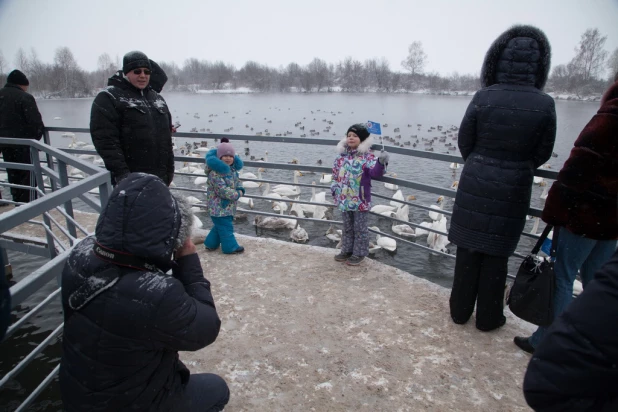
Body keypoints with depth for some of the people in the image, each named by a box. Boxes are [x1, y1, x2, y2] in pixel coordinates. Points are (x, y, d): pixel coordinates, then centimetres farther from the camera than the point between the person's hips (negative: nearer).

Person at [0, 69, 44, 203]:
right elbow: (35, 121, -18)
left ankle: (17, 200, 25)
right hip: (23, 142, -7)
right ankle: (29, 202, -1)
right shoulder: (25, 97, -15)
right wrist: (38, 135, -3)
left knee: (13, 172, 17)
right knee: (28, 173, -1)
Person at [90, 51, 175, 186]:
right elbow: (106, 141, -14)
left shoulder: (157, 98, 16)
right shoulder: (108, 99, -6)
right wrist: (121, 173, -20)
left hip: (158, 178, 7)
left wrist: (170, 168, 14)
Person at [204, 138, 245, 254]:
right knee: (226, 227, -2)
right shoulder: (215, 172, -23)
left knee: (220, 225, 19)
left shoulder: (233, 169, 8)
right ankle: (230, 246, 10)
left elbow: (237, 181, 17)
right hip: (219, 206, -10)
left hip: (228, 205, 10)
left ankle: (211, 243, 33)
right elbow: (223, 190, -26)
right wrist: (237, 195, -16)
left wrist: (240, 190, -5)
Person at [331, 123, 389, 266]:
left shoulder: (367, 157, -10)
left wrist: (381, 163, -40)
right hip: (344, 199, 6)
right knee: (347, 227, 19)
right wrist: (334, 189, 4)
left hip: (360, 200, -5)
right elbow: (335, 175, 15)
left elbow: (375, 172, -22)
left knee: (360, 228, 7)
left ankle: (359, 253, 21)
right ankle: (347, 250, 33)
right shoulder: (342, 157, 6)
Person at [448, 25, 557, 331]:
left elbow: (464, 142, -2)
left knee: (468, 248, 13)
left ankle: (460, 310, 28)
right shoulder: (544, 104, -9)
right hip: (513, 189, 0)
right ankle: (488, 317, 28)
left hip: (475, 183, 0)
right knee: (497, 254, 13)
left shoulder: (484, 98, -11)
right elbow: (542, 153, 0)